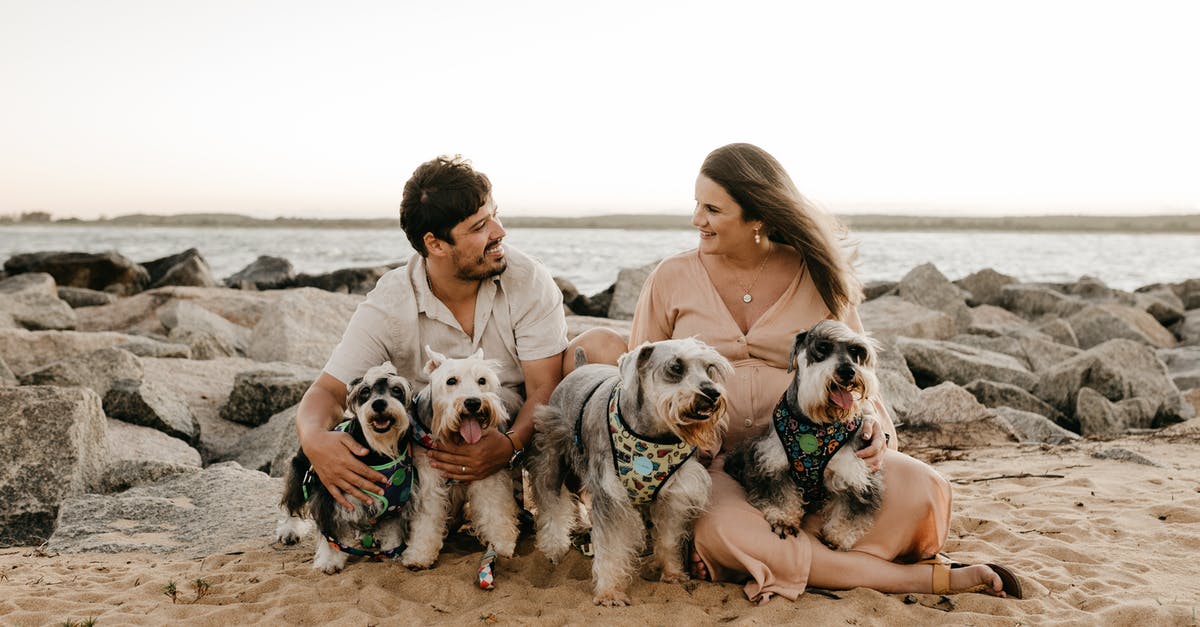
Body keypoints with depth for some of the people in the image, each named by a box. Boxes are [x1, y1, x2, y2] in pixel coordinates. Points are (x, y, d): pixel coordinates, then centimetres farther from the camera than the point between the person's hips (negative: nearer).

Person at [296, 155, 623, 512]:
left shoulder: (528, 281, -16)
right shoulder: (388, 308, -15)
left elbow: (545, 386, -18)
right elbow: (328, 391, -16)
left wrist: (512, 444, -39)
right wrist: (314, 440, -42)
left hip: (523, 433, 0)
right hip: (437, 451, 0)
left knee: (599, 345, -21)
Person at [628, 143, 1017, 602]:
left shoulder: (817, 277, 3)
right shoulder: (671, 279, 2)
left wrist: (873, 429, -13)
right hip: (711, 466, 0)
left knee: (916, 489, -25)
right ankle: (923, 577, -21)